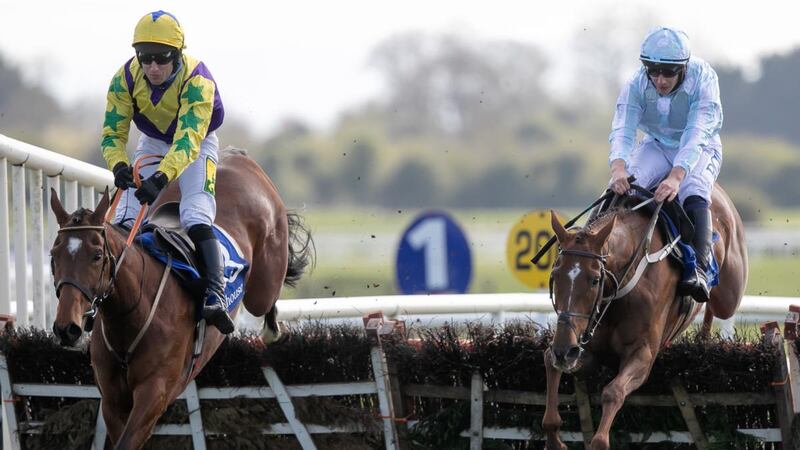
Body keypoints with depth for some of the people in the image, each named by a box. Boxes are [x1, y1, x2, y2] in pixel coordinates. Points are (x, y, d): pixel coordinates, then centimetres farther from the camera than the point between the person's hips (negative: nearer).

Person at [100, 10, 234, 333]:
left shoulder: (197, 81, -37)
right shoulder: (126, 79, -24)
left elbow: (189, 140, -46)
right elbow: (113, 133, -20)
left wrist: (162, 177, -61)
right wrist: (119, 165, -42)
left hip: (197, 143, -4)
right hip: (152, 142, 4)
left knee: (196, 218, -25)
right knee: (126, 218, -10)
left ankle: (215, 297, -31)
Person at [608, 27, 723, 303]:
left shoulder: (703, 80, -26)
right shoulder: (637, 85, -18)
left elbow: (696, 135, -36)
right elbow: (622, 130, -28)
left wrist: (676, 177, -52)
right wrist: (618, 168, -49)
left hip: (701, 150, -3)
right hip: (656, 147, 3)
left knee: (693, 192, -34)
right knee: (621, 187, -25)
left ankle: (698, 271, -45)